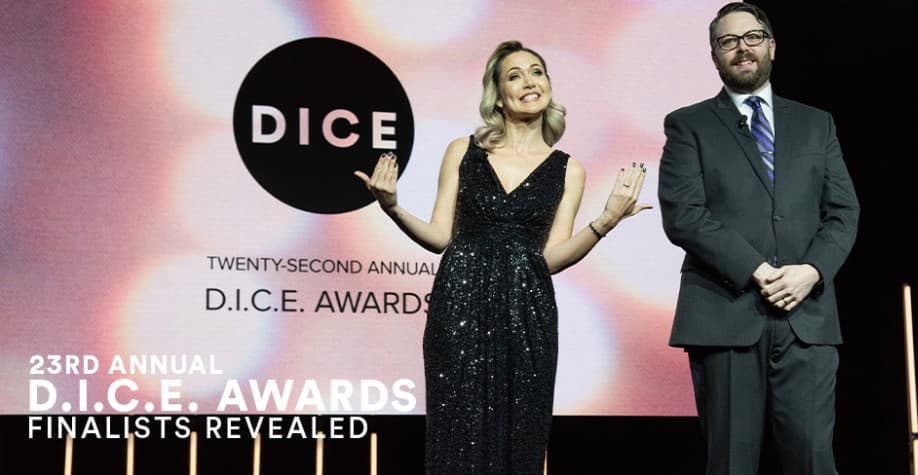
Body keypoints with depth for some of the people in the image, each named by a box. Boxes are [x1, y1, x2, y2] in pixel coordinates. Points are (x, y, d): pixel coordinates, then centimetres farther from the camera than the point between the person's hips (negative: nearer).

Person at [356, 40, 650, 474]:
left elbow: (553, 256, 2)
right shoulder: (463, 152, 8)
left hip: (526, 311, 1)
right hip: (461, 306, -1)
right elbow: (440, 236, 6)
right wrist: (393, 208, -10)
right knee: (460, 438, 0)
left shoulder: (567, 170, 9)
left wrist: (605, 221, -11)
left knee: (518, 440, 4)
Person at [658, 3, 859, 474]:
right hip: (724, 317, -2)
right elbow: (682, 215, -5)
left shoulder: (816, 124, 17)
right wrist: (756, 271, -13)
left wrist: (812, 270, -9)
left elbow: (843, 211, 10)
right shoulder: (688, 126, 8)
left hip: (807, 316, 2)